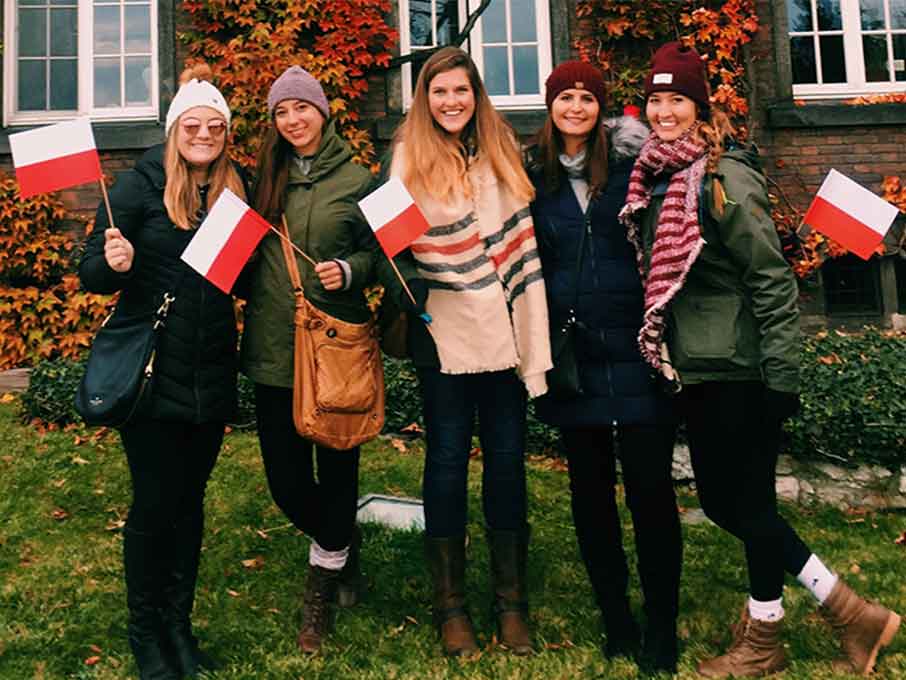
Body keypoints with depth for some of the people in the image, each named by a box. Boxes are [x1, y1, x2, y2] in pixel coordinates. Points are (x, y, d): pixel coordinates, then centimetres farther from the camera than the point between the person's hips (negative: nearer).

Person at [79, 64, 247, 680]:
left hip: (211, 376, 4)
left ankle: (180, 623, 28)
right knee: (155, 502, 2)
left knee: (190, 498, 12)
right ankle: (145, 629, 24)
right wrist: (115, 264, -25)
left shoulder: (237, 189, 7)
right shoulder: (139, 185, -4)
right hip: (151, 373, -3)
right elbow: (91, 275, -4)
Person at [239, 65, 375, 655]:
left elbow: (376, 251, 5)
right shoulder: (266, 176, 9)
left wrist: (349, 270, -14)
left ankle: (325, 573, 27)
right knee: (286, 479, 7)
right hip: (275, 348, 3)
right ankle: (343, 544, 37)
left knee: (336, 469, 5)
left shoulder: (356, 178, 2)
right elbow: (245, 252, 14)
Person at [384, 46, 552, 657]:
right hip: (445, 330, -2)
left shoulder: (502, 152, 12)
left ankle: (512, 601, 20)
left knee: (507, 458, 6)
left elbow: (522, 238, 13)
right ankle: (451, 605, 18)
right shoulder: (411, 158, 3)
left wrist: (533, 330, 7)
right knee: (448, 458, 4)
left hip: (502, 327, 2)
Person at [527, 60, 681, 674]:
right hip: (573, 358, 3)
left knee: (650, 487, 0)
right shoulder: (535, 177, 8)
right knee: (591, 491, 10)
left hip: (635, 350, -2)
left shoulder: (633, 164, 1)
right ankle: (616, 620, 26)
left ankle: (662, 629, 17)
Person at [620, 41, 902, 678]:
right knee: (721, 502, 13)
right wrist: (667, 352, 18)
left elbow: (772, 279, -16)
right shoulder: (656, 178, 10)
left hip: (740, 372, -9)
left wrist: (782, 378, -18)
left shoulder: (725, 177, -13)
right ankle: (846, 608, 28)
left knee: (749, 504, 3)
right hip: (698, 371, 9)